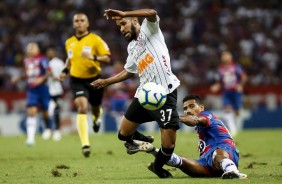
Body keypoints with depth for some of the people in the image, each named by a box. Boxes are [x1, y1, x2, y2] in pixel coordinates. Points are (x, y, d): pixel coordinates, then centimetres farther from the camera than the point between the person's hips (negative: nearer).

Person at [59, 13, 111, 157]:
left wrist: (93, 57, -27)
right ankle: (85, 144, -25)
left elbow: (107, 58, -10)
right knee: (82, 107, -20)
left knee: (95, 108, 16)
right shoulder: (69, 42, 5)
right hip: (77, 80, 1)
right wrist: (65, 70, 8)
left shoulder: (95, 40, -8)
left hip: (94, 80, -1)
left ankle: (97, 118, 59)